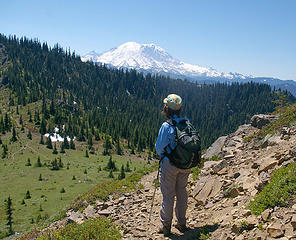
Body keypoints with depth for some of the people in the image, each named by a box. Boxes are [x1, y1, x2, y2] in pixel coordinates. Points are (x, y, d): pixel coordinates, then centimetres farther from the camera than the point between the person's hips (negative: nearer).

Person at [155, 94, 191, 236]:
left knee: (168, 195, 8)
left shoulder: (166, 126, -19)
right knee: (181, 192, 17)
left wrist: (162, 157, 9)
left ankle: (166, 226, 20)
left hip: (169, 164, -5)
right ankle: (182, 223, 30)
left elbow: (159, 147, -12)